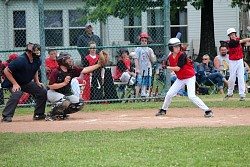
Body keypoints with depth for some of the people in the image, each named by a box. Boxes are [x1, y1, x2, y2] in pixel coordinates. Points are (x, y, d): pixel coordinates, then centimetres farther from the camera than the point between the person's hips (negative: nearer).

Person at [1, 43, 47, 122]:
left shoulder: (37, 61, -7)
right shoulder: (20, 60, -30)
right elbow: (6, 71, -25)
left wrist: (37, 82, 4)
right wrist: (15, 84, -26)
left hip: (28, 83, 8)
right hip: (16, 82, -7)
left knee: (43, 92, 2)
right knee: (16, 94, -35)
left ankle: (38, 114, 13)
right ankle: (6, 116, -30)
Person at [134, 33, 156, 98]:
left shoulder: (150, 50, 12)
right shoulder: (138, 49, 1)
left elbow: (153, 60, 10)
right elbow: (136, 59, -5)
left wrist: (150, 54, -8)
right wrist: (137, 68, -15)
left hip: (148, 70, 4)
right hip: (140, 70, -4)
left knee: (145, 84, 4)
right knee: (139, 84, -8)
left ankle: (143, 95, 9)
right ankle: (136, 97, -7)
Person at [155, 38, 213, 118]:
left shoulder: (182, 55, -21)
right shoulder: (170, 57, 0)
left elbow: (177, 68, -26)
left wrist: (167, 67, -18)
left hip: (190, 77, -7)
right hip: (180, 79, 7)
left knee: (191, 96, -19)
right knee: (169, 94, 8)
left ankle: (207, 110, -17)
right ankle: (163, 110, 29)